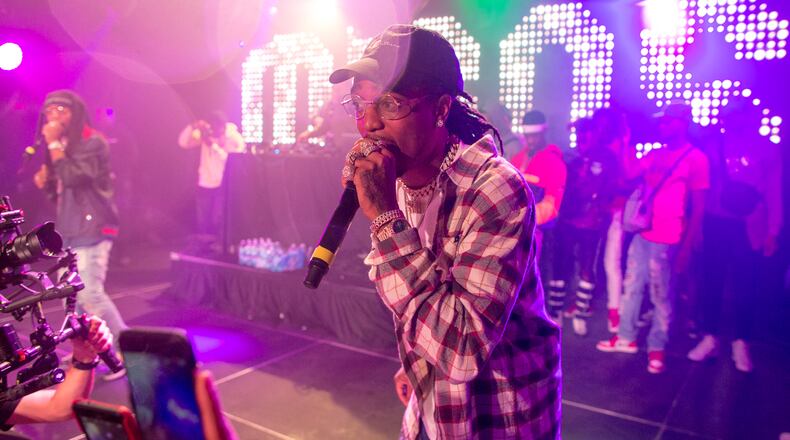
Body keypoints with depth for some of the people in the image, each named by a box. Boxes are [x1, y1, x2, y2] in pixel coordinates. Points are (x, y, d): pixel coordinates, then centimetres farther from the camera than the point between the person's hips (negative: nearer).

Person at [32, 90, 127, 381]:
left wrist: (54, 143, -17)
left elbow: (71, 177, -25)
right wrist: (44, 181, 1)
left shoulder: (92, 143, -10)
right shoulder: (63, 146, 17)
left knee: (89, 293, -14)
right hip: (68, 230, 9)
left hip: (91, 229, -9)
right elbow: (59, 192, 21)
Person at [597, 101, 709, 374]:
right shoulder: (655, 155, 13)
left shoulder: (695, 158, -8)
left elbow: (698, 208, -9)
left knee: (661, 296, 4)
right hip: (642, 234, 7)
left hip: (667, 240, -6)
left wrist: (686, 247, -12)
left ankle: (656, 348, 18)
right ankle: (626, 338, 25)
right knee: (631, 287, 13)